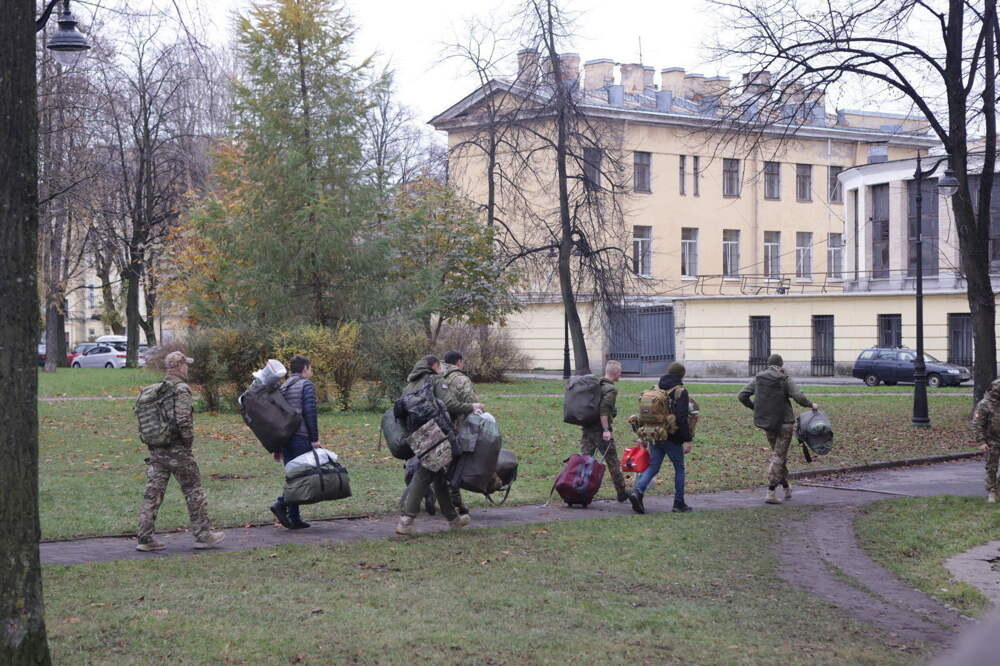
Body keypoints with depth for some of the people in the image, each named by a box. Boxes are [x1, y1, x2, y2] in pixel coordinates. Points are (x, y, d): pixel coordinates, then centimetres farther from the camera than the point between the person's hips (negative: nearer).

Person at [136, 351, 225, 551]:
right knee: (193, 492, 5)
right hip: (177, 451, -7)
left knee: (153, 492, 7)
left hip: (156, 450, 7)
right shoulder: (181, 389, -14)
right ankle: (203, 535, 11)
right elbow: (183, 419, -24)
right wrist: (188, 440, -10)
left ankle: (145, 537, 5)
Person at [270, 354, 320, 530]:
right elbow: (310, 413, -14)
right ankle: (281, 504, -21)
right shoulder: (306, 385, -4)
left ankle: (294, 518, 6)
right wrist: (315, 439, -12)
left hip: (284, 439, 7)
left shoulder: (283, 387, 18)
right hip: (301, 438, -7)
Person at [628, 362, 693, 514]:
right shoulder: (680, 392, -10)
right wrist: (687, 440, -17)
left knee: (652, 467, 5)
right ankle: (679, 503, 14)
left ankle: (637, 491, -19)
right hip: (673, 438, -5)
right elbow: (682, 418, -18)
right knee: (679, 469, 11)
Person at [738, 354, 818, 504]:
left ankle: (786, 488, 30)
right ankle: (771, 493, -9)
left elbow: (742, 396, 1)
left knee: (779, 454, 20)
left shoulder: (758, 379, 2)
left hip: (766, 423, 5)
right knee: (779, 456, -2)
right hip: (784, 422, -5)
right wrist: (811, 405, -1)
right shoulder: (785, 380, -10)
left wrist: (755, 407, 14)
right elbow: (799, 397, -20)